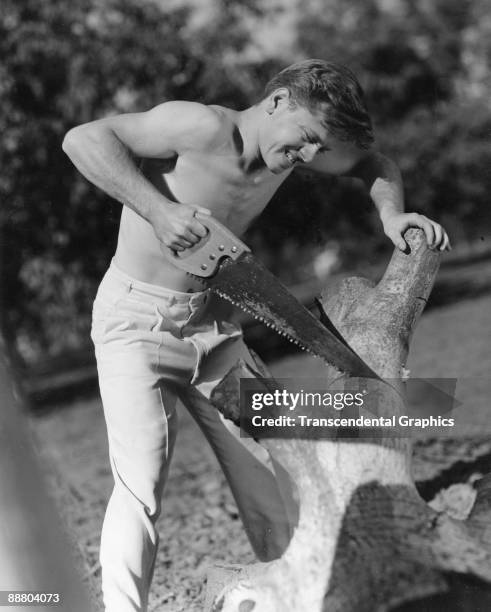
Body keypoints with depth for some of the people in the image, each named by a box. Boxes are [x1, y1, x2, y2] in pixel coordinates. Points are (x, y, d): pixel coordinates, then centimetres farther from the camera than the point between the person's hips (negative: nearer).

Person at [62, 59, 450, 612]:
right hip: (136, 320, -6)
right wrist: (158, 209, -35)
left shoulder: (289, 144, -2)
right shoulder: (203, 127, -22)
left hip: (215, 324, 6)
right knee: (141, 487, -17)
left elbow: (373, 163, 14)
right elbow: (83, 139, -26)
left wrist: (391, 213, -6)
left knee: (269, 477, 7)